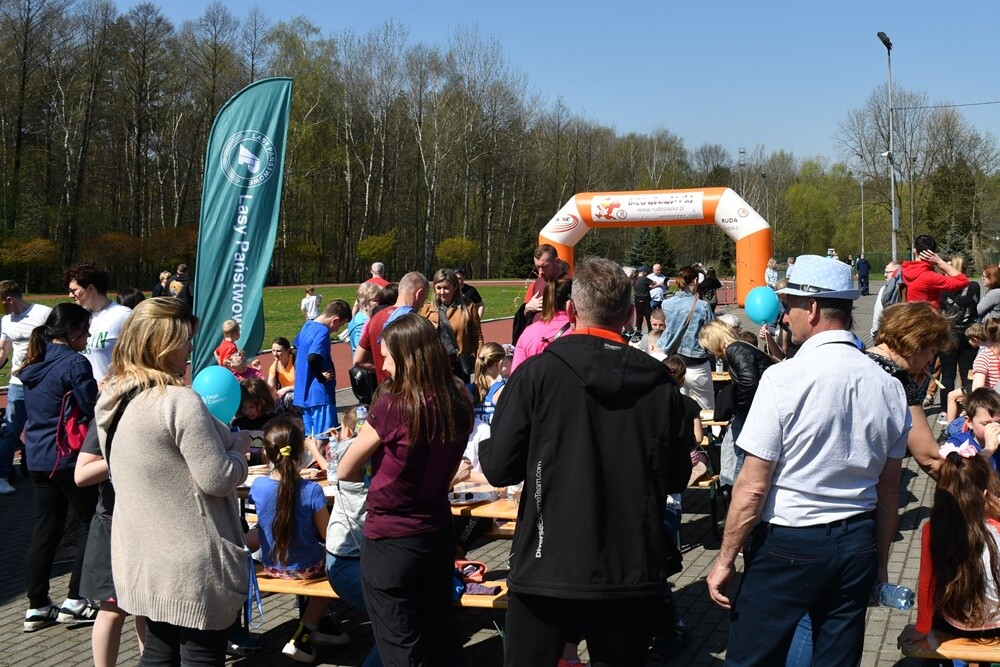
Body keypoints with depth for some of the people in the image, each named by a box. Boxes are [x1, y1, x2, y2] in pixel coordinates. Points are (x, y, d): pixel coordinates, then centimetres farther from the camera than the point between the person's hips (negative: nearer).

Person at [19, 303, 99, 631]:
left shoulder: (35, 364, 11)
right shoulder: (74, 364, -15)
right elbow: (93, 411, -16)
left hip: (37, 457, 8)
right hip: (68, 457, -8)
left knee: (45, 529, 12)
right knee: (92, 522, 6)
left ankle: (37, 606, 15)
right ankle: (75, 601, 5)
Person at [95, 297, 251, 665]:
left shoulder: (113, 400, 6)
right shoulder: (180, 401, -22)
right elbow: (218, 480, -20)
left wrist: (219, 436, 15)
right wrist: (240, 446, -1)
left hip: (142, 560, 8)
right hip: (191, 566, -8)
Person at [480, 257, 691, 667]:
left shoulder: (537, 373, -11)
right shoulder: (660, 382, -3)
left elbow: (498, 468, -9)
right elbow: (676, 478, 6)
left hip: (549, 568, -2)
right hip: (633, 571, 3)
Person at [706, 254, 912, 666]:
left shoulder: (784, 378, -15)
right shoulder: (887, 386, 1)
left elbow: (753, 486, -15)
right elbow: (889, 490, 9)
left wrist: (725, 559, -5)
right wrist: (880, 561, 21)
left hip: (788, 543, -5)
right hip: (858, 546, 6)